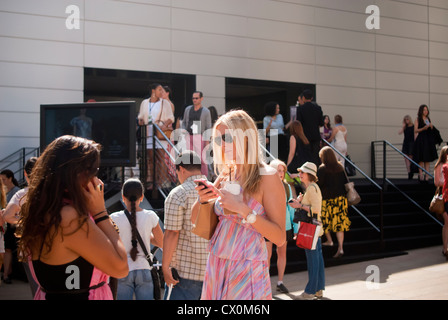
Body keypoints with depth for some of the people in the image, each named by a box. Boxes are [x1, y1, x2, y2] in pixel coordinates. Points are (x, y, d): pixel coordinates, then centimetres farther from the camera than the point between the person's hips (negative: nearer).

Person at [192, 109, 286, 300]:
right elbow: (195, 220, 16)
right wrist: (202, 199, -4)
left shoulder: (266, 178, -10)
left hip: (247, 271, -6)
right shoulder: (225, 177, 8)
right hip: (216, 268, 6)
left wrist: (243, 210, -23)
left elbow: (279, 238, -15)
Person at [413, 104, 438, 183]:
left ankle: (427, 176, 3)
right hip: (421, 140, -6)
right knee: (421, 159, -6)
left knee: (428, 159, 3)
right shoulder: (418, 119, 1)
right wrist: (423, 128, -20)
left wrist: (431, 126, -1)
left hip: (428, 140, 6)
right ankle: (421, 175, -3)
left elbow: (431, 130, 21)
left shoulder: (428, 119, 17)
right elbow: (415, 130, -7)